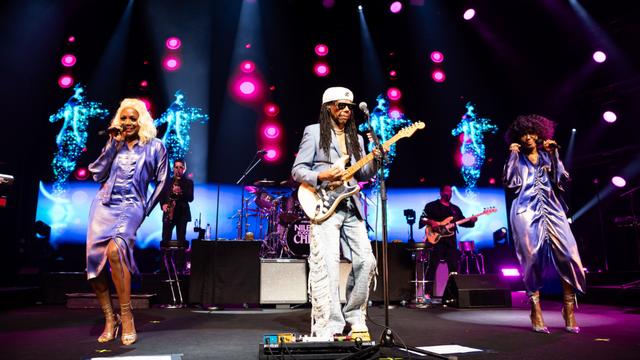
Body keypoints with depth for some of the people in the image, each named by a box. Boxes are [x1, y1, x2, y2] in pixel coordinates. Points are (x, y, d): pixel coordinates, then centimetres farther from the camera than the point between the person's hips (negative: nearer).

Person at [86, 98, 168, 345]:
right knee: (94, 257, -9)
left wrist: (146, 210, 2)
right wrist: (112, 145, 0)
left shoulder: (154, 146, 6)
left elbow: (161, 182, 7)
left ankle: (126, 316, -21)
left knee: (114, 250, -30)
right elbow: (97, 174, 5)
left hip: (131, 207, -4)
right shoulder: (114, 144, 14)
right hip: (104, 205, 4)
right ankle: (109, 318, 6)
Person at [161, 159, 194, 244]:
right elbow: (162, 195, 15)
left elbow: (190, 198, -5)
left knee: (181, 240, -3)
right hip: (168, 213, 2)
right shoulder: (167, 180, 14)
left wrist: (181, 192, -21)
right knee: (165, 239, -3)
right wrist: (163, 204, -4)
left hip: (182, 214, -2)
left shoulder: (189, 182, 6)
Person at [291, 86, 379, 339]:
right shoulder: (314, 132, 5)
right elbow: (297, 170, 0)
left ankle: (355, 318, 18)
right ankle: (328, 328, -4)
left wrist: (374, 161, -2)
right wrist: (321, 177, -17)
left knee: (366, 262, 1)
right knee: (327, 266, -11)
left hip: (352, 208, 6)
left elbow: (363, 175, 18)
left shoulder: (356, 138, 21)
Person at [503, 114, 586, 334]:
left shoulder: (547, 156, 19)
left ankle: (568, 310, -3)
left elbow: (563, 181, 6)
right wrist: (513, 156, 2)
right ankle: (536, 312, -4)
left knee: (568, 256, -12)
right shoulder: (518, 159, 16)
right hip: (527, 211, -2)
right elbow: (509, 183, 0)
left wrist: (554, 155, 2)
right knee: (533, 258, -10)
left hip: (551, 210, 2)